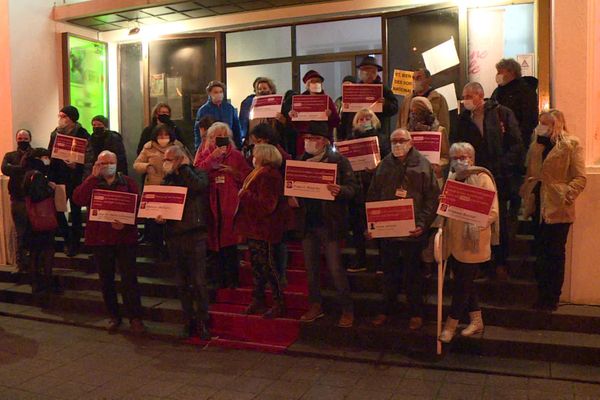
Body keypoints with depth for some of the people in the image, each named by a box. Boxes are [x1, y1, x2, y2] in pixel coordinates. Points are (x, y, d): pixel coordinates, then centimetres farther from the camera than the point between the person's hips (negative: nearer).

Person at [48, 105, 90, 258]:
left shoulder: (81, 133, -7)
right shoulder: (55, 133, 7)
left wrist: (76, 165, -27)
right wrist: (51, 178, -2)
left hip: (75, 178, -4)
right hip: (59, 178, 5)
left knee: (75, 211, 6)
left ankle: (74, 243, 17)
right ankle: (68, 239, 22)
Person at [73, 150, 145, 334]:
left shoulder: (128, 183, 7)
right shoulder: (91, 183, 9)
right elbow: (78, 199, -11)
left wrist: (126, 223, -17)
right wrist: (93, 176, -11)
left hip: (125, 237, -2)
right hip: (100, 238, 2)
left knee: (129, 278, -4)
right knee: (106, 280, 9)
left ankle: (135, 317, 3)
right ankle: (114, 317, 22)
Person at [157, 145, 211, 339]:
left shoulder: (198, 174, 1)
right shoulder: (167, 180, 15)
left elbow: (198, 185, -22)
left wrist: (184, 167, -9)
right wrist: (158, 216, -9)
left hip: (194, 236, -5)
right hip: (173, 236, 5)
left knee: (199, 282, -4)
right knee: (182, 283, 11)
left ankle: (203, 322, 7)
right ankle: (189, 321, 22)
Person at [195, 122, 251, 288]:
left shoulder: (236, 155, 9)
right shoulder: (204, 155, 13)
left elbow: (247, 177, 5)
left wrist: (233, 171, -10)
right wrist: (212, 157, -11)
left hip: (230, 203, -1)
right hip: (211, 203, 2)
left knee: (229, 241, -6)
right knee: (215, 241, 3)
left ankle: (233, 278, 5)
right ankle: (220, 278, 14)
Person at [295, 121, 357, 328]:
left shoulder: (339, 160, -5)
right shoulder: (301, 161, 10)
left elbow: (353, 187, -9)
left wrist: (340, 190, -30)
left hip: (329, 223, -5)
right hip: (307, 221, 5)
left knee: (335, 268, -3)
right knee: (311, 267, 13)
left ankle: (347, 309, 10)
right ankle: (315, 305, 26)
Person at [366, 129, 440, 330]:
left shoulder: (422, 165, -3)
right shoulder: (384, 165, 7)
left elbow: (432, 198, -6)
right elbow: (372, 196, 8)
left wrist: (423, 224, -16)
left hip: (412, 230, -3)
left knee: (413, 273, 9)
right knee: (389, 272, 14)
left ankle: (416, 313, 22)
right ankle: (387, 309, 27)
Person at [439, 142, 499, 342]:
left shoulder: (482, 178, -9)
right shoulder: (451, 178, 10)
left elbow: (493, 211, -12)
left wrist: (477, 225, -26)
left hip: (471, 243, -6)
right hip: (453, 240, 6)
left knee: (462, 283, 2)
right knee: (465, 282, 15)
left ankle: (451, 325, 15)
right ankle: (476, 321, 30)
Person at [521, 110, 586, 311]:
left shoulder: (571, 145, -4)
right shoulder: (537, 144, 15)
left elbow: (580, 178, -8)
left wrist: (565, 197, -18)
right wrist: (526, 194, 8)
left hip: (558, 209, -6)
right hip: (539, 206, 6)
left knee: (555, 253, 1)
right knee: (541, 252, 12)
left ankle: (552, 298, 11)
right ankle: (543, 296, 22)